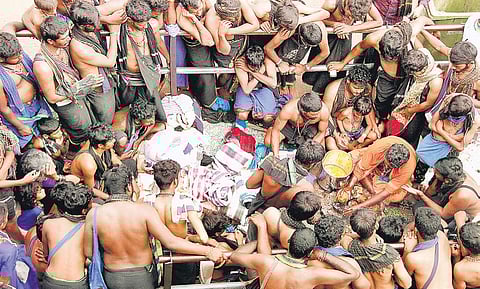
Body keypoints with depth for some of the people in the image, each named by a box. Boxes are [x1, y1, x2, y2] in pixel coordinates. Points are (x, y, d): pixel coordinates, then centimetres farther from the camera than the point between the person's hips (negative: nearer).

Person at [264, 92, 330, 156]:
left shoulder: (324, 110, -38)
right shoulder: (288, 110, -42)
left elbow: (321, 132, -18)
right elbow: (276, 130, -25)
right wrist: (275, 156, -30)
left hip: (311, 126, 1)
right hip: (290, 124, -1)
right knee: (268, 142, -15)